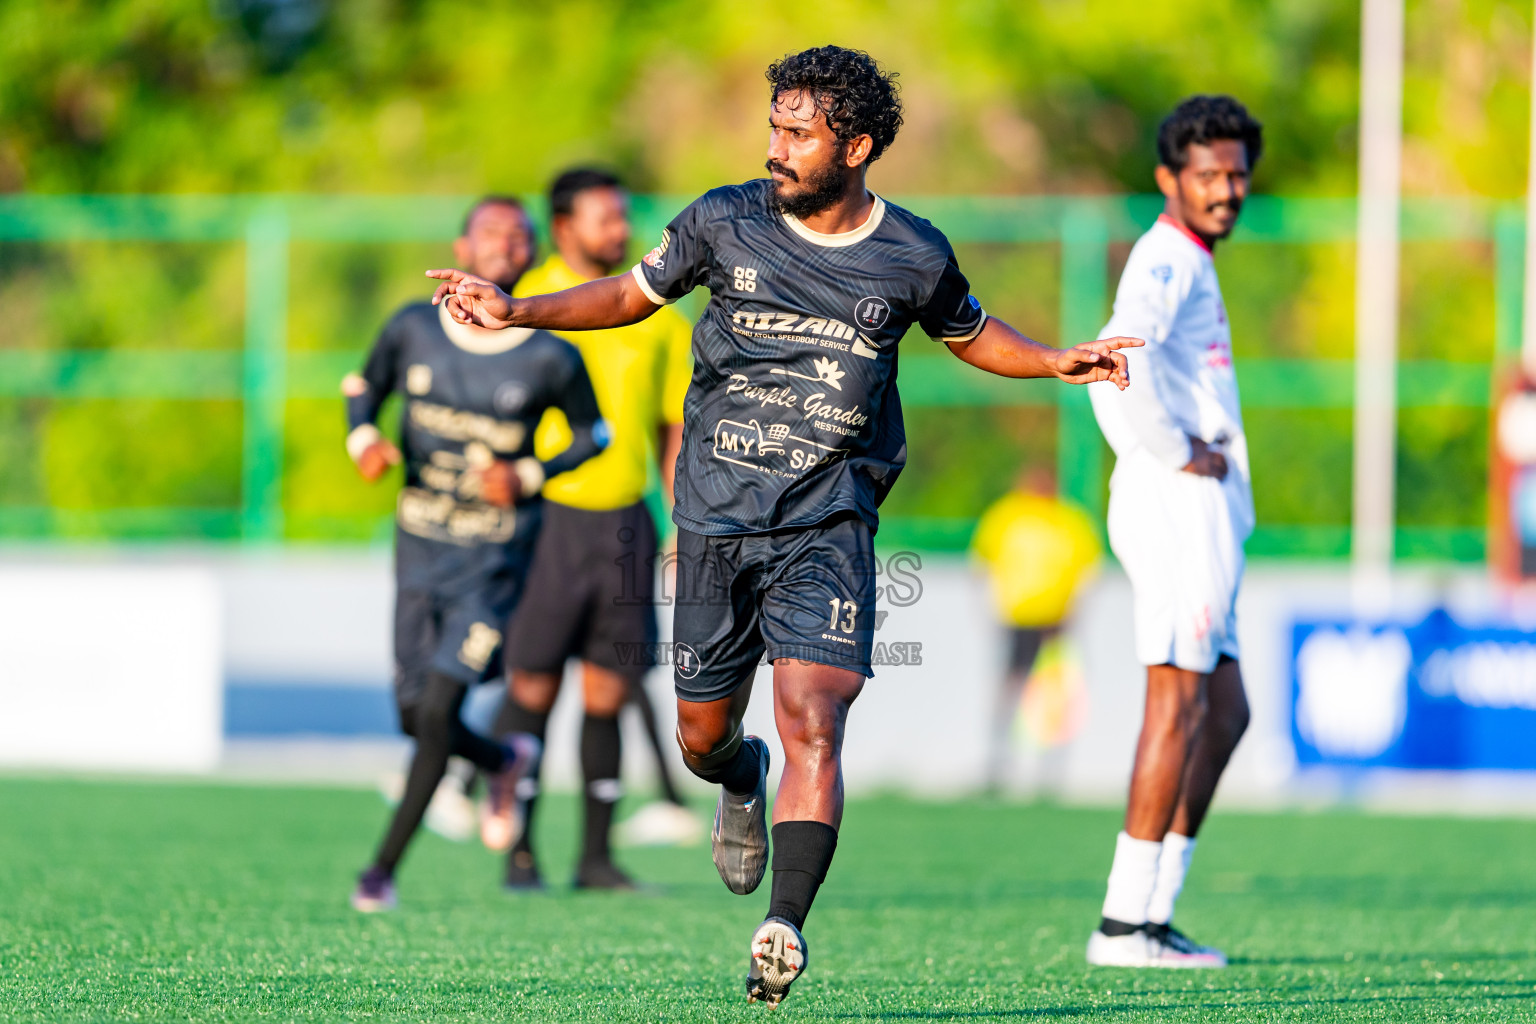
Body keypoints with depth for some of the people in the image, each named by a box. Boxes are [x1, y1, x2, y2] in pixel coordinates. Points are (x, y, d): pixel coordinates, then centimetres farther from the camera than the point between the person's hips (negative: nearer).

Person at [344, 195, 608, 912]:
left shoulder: (551, 360, -9)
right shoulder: (413, 330, -3)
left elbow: (592, 433, 5)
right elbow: (363, 388, 13)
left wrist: (531, 476, -12)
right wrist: (364, 440, -9)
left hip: (496, 555, -4)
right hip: (420, 543, 4)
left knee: (439, 706, -12)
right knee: (415, 715, 7)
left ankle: (384, 866, 0)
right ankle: (505, 761, 40)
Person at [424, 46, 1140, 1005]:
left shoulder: (914, 257, -1)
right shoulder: (725, 222, -1)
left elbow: (970, 333, 19)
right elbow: (635, 294, 14)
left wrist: (1058, 362, 2)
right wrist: (518, 311, 1)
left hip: (830, 521, -2)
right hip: (716, 518, 2)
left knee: (811, 721, -20)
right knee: (703, 734, 9)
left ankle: (785, 927, -25)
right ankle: (744, 784, 46)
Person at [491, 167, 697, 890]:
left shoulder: (655, 314, 11)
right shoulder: (524, 303, -2)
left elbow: (673, 427, 15)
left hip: (624, 524, 4)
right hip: (546, 514, -4)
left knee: (607, 689, 3)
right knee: (534, 687, -2)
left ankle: (596, 857, 8)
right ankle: (520, 852, 5)